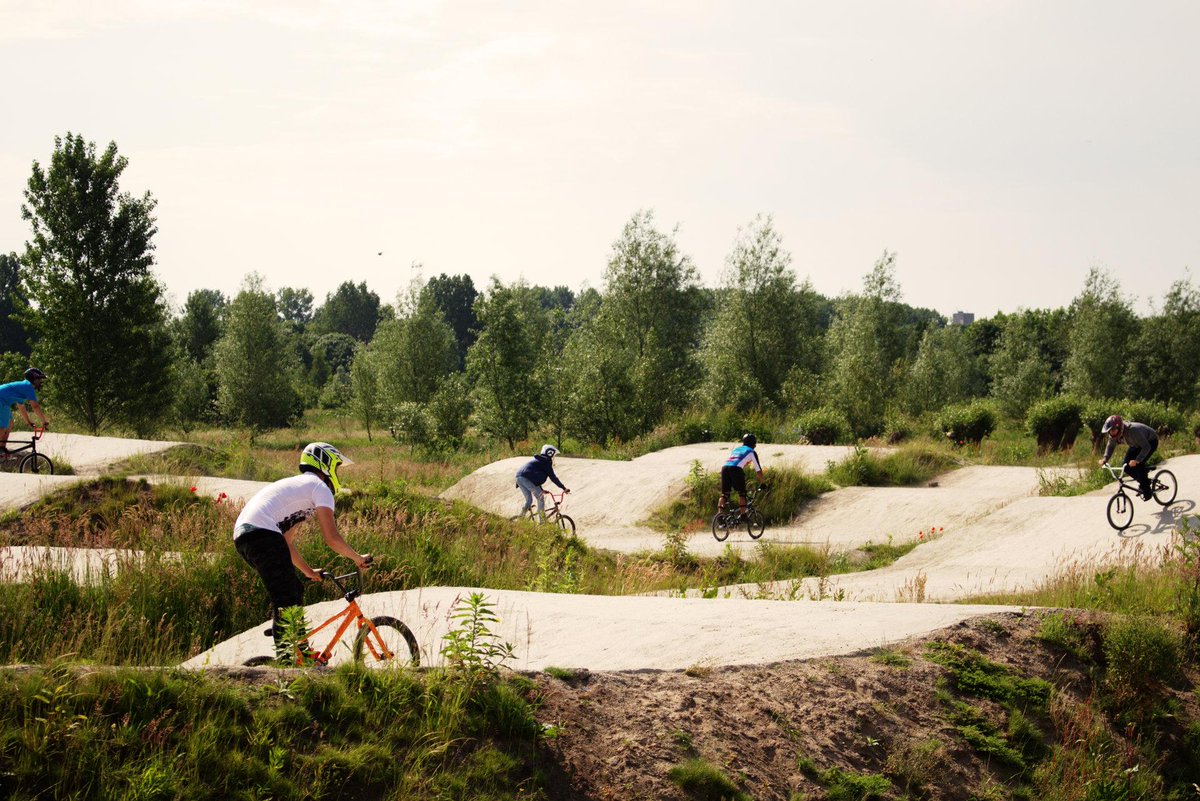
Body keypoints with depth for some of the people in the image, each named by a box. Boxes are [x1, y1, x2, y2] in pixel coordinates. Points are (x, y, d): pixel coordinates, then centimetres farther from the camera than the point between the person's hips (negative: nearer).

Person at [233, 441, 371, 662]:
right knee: (287, 599, -11)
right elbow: (332, 538, -3)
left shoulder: (296, 486, 33)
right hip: (262, 534, -9)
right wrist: (358, 558, 11)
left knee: (294, 591, 18)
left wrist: (309, 572, 37)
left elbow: (286, 543, 34)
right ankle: (286, 653, -18)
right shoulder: (319, 487, 5)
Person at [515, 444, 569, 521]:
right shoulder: (546, 462, 5)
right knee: (540, 499, 1)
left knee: (529, 500, 18)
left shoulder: (537, 460, 33)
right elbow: (553, 477, 0)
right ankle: (543, 522, 0)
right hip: (527, 479, -9)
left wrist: (541, 490, 44)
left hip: (519, 478, 9)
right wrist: (564, 488, 4)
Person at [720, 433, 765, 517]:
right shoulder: (751, 452, 20)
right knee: (742, 494, 5)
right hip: (736, 469, -5)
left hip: (724, 467, 5)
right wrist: (762, 483, 26)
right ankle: (743, 515, -1)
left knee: (724, 494, 10)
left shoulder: (735, 449, 36)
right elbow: (758, 470, 17)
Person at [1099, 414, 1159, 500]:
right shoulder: (1114, 434, -21)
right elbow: (1110, 446, -4)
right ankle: (1142, 480, 17)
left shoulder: (1133, 431, -42)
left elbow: (1146, 447, -42)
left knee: (1138, 464, -24)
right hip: (1136, 444, 7)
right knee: (1127, 466, -8)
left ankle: (1147, 492, -10)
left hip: (1150, 442, -7)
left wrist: (1137, 460, -52)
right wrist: (1105, 458, -21)